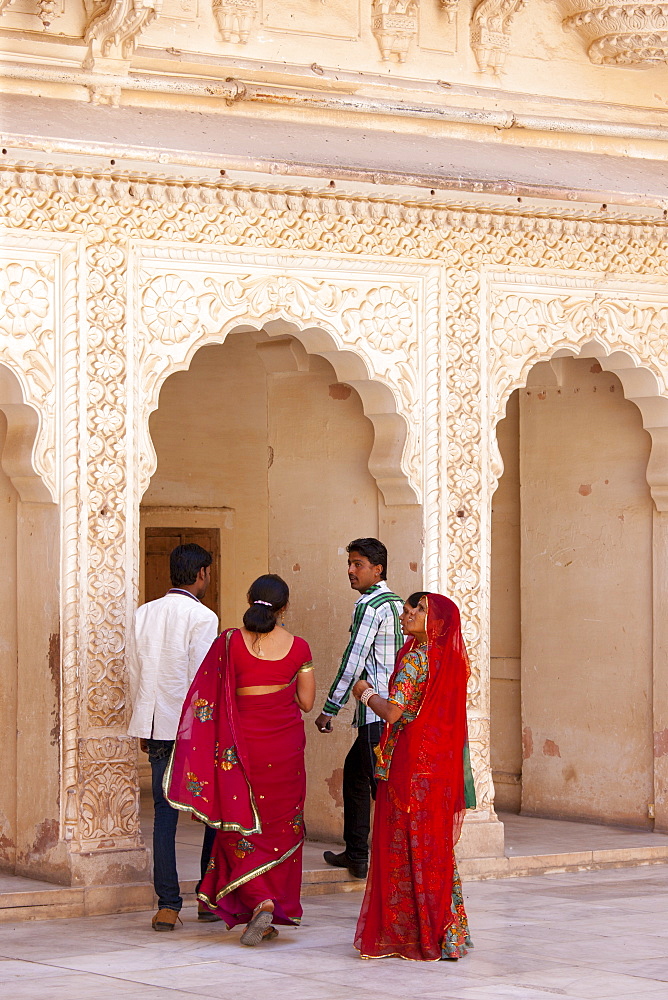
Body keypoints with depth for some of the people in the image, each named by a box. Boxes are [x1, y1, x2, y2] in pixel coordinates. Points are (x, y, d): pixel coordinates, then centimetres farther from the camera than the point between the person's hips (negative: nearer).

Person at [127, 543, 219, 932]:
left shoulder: (144, 614, 9)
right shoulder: (201, 617, -9)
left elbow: (134, 673, 14)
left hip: (155, 726, 5)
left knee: (165, 812, 5)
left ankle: (168, 904, 1)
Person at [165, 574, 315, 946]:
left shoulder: (230, 642, -10)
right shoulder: (298, 647, -5)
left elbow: (213, 697, -8)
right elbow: (307, 702, 3)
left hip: (244, 742, -2)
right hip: (286, 743, 2)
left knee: (242, 824, 7)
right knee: (281, 826, 12)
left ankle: (259, 900, -13)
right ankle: (280, 909, 15)